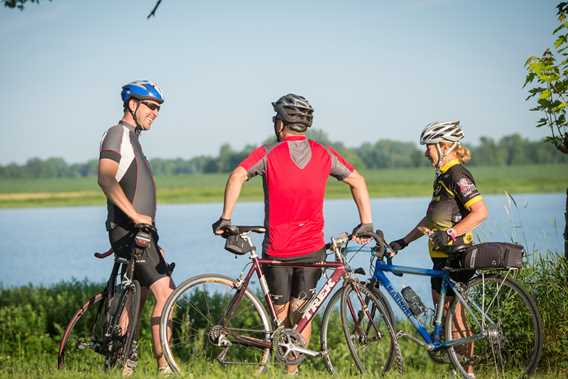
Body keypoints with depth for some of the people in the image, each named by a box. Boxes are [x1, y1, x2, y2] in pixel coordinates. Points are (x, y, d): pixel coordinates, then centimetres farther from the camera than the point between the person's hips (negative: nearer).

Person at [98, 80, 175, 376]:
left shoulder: (132, 138, 23)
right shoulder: (118, 134, -8)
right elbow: (106, 178, -25)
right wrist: (135, 215, -30)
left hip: (138, 231, 10)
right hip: (128, 231, -10)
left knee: (135, 299, 13)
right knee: (165, 293, -17)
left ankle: (123, 363, 17)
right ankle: (164, 366, -17)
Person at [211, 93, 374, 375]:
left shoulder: (269, 153, -5)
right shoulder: (323, 154, 4)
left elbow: (237, 177, -18)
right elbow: (357, 181, 7)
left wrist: (225, 218, -13)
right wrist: (366, 223, 11)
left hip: (277, 248, -2)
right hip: (312, 248, 2)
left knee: (280, 313, 12)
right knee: (301, 313, 12)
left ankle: (279, 364, 11)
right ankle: (294, 367, 9)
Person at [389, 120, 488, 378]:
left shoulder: (457, 175, -14)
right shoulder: (444, 176, 16)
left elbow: (480, 211, -24)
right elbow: (431, 219, 23)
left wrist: (450, 234, -27)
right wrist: (403, 241, 20)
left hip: (454, 255, -10)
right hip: (442, 255, 10)